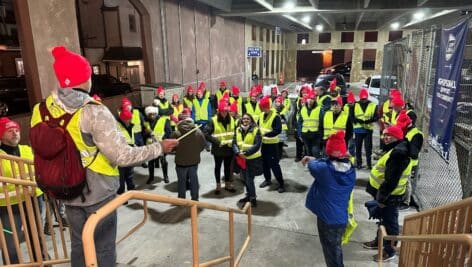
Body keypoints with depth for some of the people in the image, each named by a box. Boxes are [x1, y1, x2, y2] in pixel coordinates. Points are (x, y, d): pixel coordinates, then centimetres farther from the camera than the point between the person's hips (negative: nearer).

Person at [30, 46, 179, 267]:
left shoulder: (40, 111, -4)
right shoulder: (94, 112, -24)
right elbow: (122, 156, -25)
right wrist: (159, 147, -15)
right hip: (98, 193, -5)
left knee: (79, 245, 21)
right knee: (103, 248, 12)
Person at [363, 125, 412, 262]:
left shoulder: (399, 153, -26)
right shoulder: (395, 149, 10)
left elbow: (391, 180, -29)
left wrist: (382, 197, -23)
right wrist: (380, 196, 20)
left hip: (390, 196, -10)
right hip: (385, 193, 10)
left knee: (390, 222, 5)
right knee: (383, 219, 24)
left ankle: (389, 250, 20)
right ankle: (379, 241, 41)